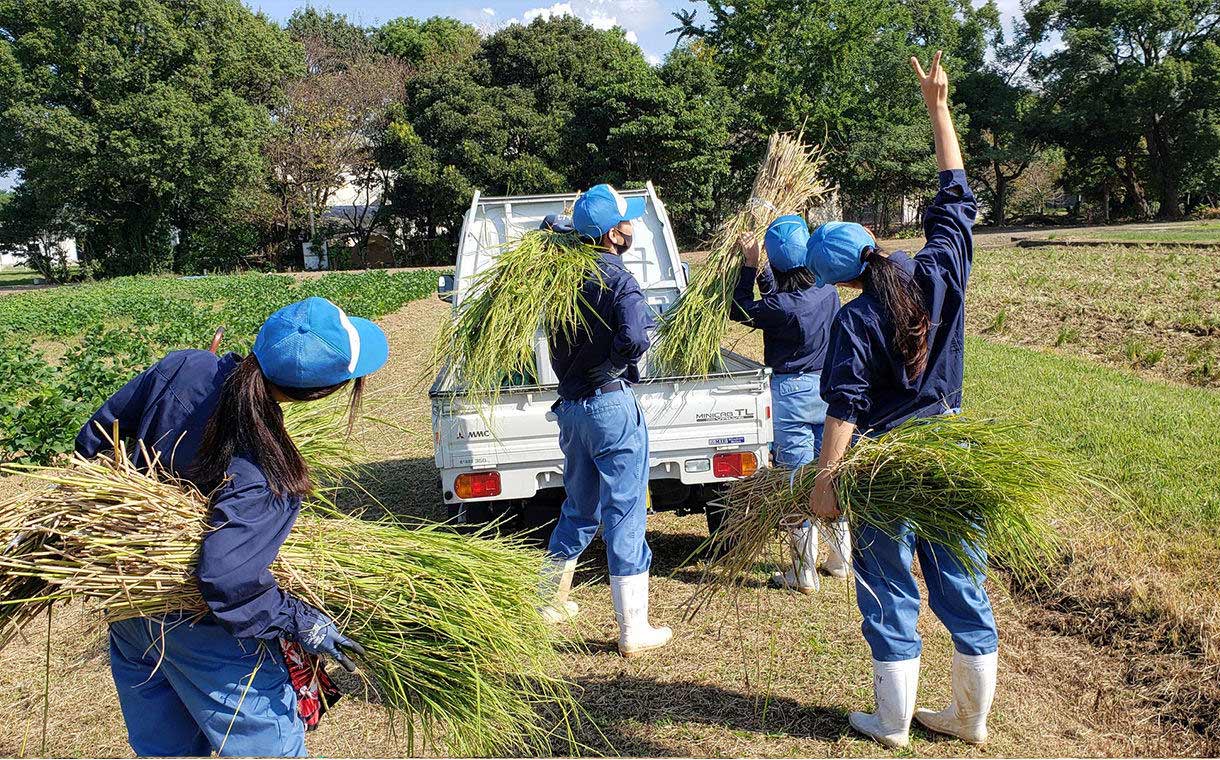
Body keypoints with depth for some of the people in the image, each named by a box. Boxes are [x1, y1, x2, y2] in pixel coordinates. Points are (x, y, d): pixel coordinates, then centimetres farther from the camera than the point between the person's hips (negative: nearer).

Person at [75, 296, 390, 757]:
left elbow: (93, 441, -1)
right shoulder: (269, 478, -31)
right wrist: (300, 623, -20)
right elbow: (227, 582, -34)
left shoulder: (180, 368, -14)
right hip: (198, 632, -7)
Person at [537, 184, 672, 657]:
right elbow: (636, 337, -27)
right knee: (625, 515, 0)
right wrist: (610, 365, -12)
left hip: (571, 406, 7)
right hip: (611, 405, -7)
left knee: (579, 509, 22)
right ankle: (633, 631, 6)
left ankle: (552, 603, 33)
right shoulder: (615, 278, -15)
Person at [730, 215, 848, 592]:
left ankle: (803, 573, 11)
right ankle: (841, 559, 29)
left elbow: (740, 311, -4)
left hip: (793, 394, -7)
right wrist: (760, 269, 11)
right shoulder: (828, 291, -2)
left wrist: (749, 265, -3)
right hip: (830, 388, 7)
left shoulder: (781, 307, -22)